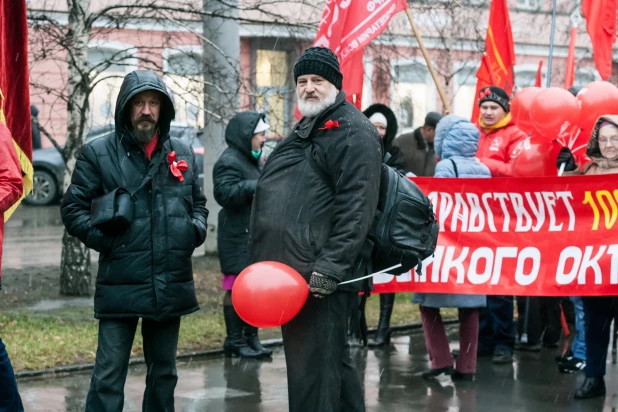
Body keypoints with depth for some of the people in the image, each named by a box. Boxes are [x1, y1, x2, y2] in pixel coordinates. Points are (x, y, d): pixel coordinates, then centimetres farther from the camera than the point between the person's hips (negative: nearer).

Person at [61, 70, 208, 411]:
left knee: (164, 372, 16)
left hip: (172, 286, 5)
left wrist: (197, 229, 4)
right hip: (120, 287, -4)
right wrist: (101, 237, -12)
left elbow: (198, 202, 23)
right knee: (109, 375, -6)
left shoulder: (182, 153, 11)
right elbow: (73, 207, 0)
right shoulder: (98, 153, -2)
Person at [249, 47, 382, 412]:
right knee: (335, 363, 18)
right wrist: (268, 262, 23)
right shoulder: (306, 131, 22)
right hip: (295, 272, 10)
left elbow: (357, 209, -19)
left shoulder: (353, 132, -9)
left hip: (323, 278, -10)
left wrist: (329, 268, -25)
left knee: (313, 372, -9)